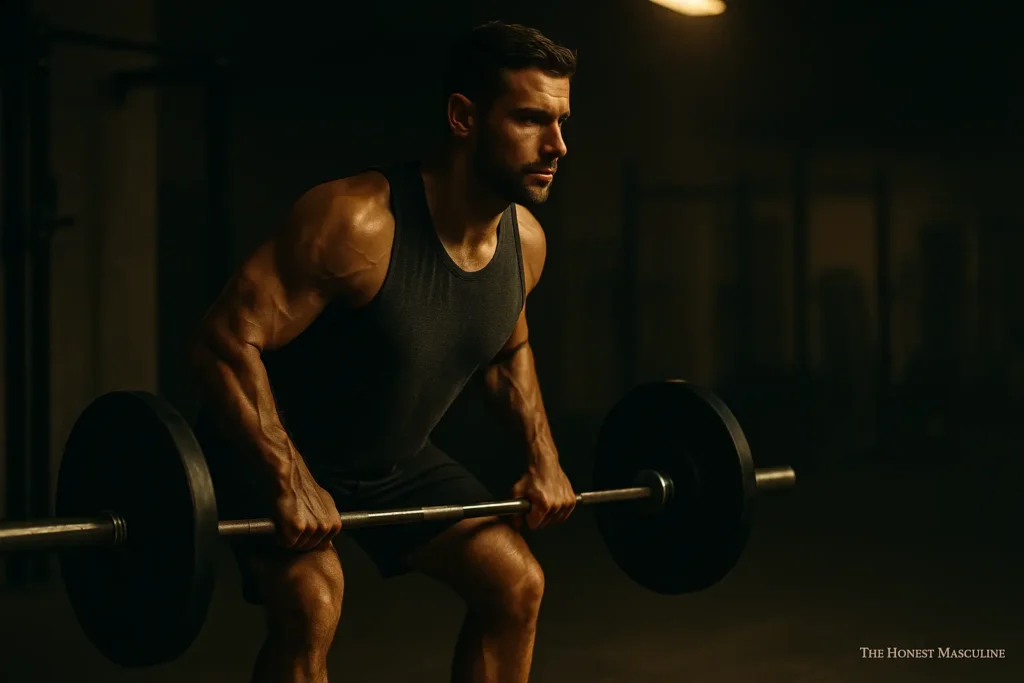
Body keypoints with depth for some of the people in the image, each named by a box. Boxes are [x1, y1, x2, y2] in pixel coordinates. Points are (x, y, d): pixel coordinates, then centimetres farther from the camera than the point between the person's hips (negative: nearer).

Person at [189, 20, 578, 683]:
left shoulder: (525, 242, -8)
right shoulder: (357, 223, -32)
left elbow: (507, 349, 13)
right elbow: (227, 341, -33)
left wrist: (543, 457, 3)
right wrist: (288, 481, -38)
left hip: (398, 457, 7)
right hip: (274, 454, -7)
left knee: (516, 584, 4)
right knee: (313, 604, -28)